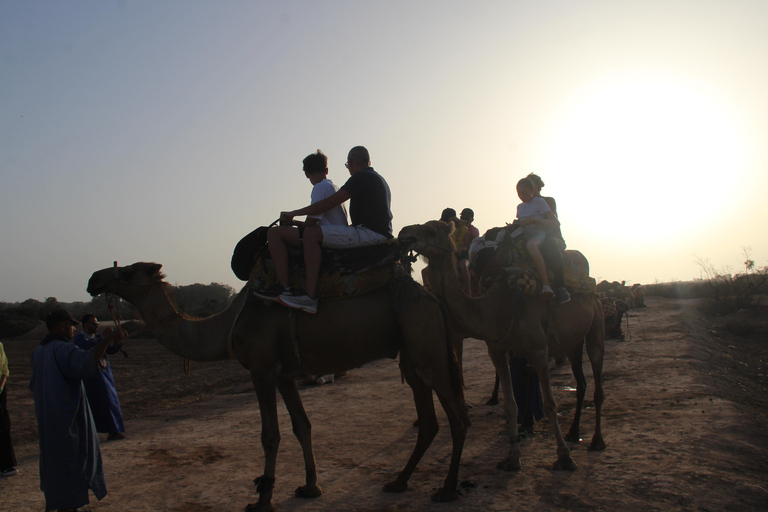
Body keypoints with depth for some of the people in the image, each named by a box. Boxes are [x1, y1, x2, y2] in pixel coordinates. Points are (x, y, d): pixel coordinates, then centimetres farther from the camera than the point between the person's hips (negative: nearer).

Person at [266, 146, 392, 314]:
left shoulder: (361, 177, -8)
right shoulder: (378, 179, 24)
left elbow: (329, 203, -12)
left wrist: (293, 214, -3)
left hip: (370, 233, -11)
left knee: (312, 233, -19)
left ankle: (309, 296, -27)